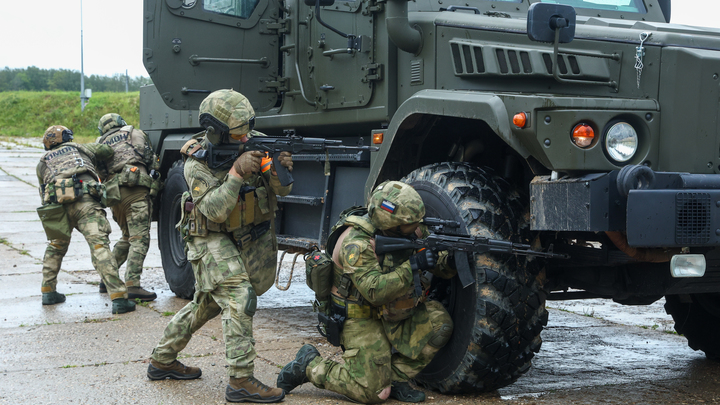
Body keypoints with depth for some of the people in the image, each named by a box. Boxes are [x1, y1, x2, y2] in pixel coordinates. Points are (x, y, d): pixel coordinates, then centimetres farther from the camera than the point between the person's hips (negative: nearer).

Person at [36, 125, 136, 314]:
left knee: (55, 247, 27)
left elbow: (43, 193, 27)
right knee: (99, 246, -13)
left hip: (55, 204, 3)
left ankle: (48, 291, 30)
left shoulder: (43, 162, 32)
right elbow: (107, 151, 20)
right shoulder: (78, 148, 28)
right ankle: (118, 298, -23)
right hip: (84, 201, -3)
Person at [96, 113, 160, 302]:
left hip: (112, 192, 5)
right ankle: (132, 285, -22)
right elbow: (152, 160, 12)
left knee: (127, 237, 22)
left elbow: (98, 173, 19)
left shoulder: (101, 144, 26)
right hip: (135, 189, -5)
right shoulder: (135, 134, 18)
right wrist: (153, 175, 24)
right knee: (140, 238, -11)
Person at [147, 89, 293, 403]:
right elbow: (214, 210, -28)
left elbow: (280, 191, -5)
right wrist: (237, 172, -36)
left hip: (247, 237, 6)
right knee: (239, 298, -22)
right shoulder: (197, 161, -19)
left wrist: (280, 171, -28)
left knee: (206, 304, 17)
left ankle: (162, 360, 34)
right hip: (212, 239, -6)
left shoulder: (255, 142, -7)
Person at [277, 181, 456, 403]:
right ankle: (308, 365, 6)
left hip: (395, 316, 7)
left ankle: (394, 377, 1)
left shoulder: (412, 231, -4)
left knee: (438, 323, -13)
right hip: (362, 320, -7)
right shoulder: (356, 244, -26)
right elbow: (375, 291, -34)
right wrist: (411, 266, -37)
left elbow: (442, 266, 2)